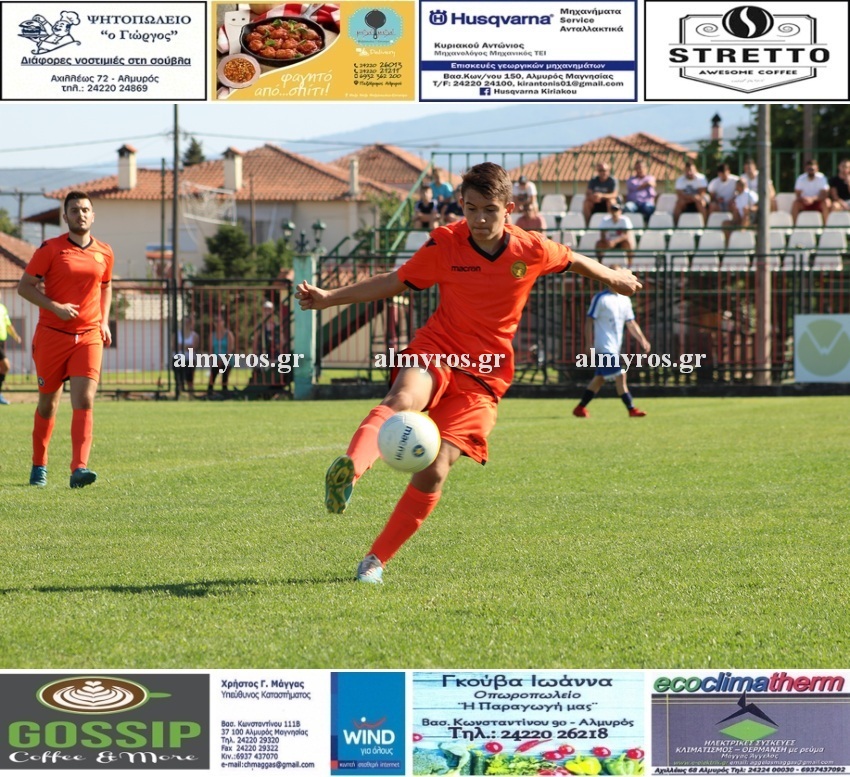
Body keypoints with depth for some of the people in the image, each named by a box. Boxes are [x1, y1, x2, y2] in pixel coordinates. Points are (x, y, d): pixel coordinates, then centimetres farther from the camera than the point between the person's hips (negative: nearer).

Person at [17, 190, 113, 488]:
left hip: (89, 336, 2)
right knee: (48, 403, 9)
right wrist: (56, 307, -18)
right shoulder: (50, 249, -5)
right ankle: (39, 465, 28)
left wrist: (104, 322, 11)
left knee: (84, 401, -14)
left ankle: (79, 469, -22)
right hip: (52, 335, -2)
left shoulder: (104, 253, 7)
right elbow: (24, 286, -5)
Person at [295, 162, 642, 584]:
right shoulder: (444, 245, -5)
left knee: (434, 471, -13)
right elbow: (396, 282, 6)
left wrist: (614, 277, 36)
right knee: (403, 398, -38)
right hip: (436, 351, -1)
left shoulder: (531, 251, -4)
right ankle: (350, 469, -67)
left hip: (483, 377, 1)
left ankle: (376, 559, -1)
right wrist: (329, 297, -2)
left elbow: (573, 260, 17)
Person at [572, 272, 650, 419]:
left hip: (615, 348, 7)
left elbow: (631, 324, 18)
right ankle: (632, 409, -12)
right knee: (620, 376, -13)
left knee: (600, 379, 10)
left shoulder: (625, 300, 14)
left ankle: (580, 408, 18)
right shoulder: (600, 298, -7)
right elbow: (589, 321, -8)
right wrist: (589, 344, -14)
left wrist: (642, 340, 5)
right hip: (604, 347, -7)